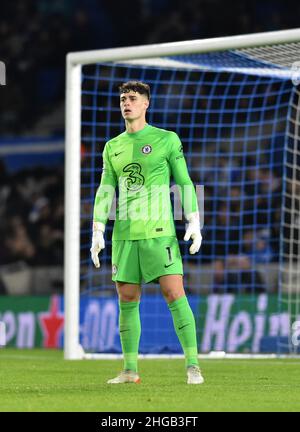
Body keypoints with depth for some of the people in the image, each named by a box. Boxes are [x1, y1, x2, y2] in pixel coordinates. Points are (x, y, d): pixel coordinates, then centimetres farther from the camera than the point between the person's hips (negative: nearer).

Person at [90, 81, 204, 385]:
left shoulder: (166, 140, 3)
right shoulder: (112, 147, 14)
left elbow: (184, 182, 3)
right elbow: (105, 192, 14)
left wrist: (194, 223, -6)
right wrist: (97, 233, 6)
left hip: (159, 232, -4)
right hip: (124, 234, 4)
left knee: (174, 295, -12)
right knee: (127, 300, 4)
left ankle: (192, 366, -10)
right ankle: (130, 370, 10)